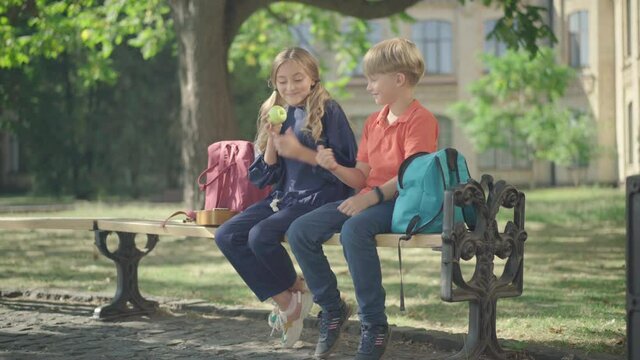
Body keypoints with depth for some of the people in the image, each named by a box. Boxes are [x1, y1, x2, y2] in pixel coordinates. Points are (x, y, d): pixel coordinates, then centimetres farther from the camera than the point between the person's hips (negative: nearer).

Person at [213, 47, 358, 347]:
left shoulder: (328, 111, -4)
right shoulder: (276, 115, 13)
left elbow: (346, 165, -11)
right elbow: (263, 177, 11)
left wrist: (301, 152, -18)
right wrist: (272, 143, -7)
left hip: (319, 198, -7)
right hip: (283, 198, 7)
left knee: (261, 236, -28)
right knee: (227, 236, -12)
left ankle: (296, 292, 0)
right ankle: (284, 301, -6)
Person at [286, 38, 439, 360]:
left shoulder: (420, 120, -7)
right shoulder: (373, 122, 18)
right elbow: (362, 177, 15)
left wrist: (372, 196, -28)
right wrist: (335, 167, -4)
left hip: (401, 202, -8)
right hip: (367, 198, 8)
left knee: (354, 230, -39)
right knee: (299, 231, -12)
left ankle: (374, 325, -29)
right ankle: (332, 308, 2)